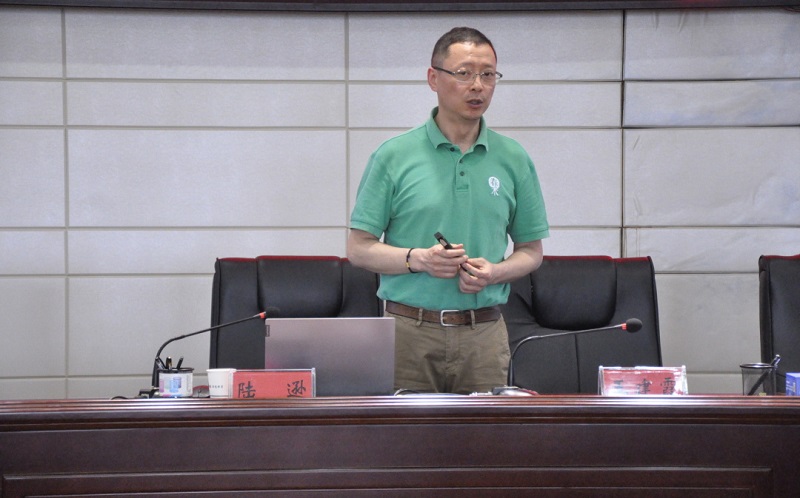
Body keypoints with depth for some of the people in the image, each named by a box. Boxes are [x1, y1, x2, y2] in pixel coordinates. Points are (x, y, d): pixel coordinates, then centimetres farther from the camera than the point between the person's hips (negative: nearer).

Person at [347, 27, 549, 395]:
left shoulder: (514, 160, 8)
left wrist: (494, 272, -9)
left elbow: (531, 251, 12)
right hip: (408, 333, -2)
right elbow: (359, 248, 1)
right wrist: (419, 259, -16)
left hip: (484, 335, 2)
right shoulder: (393, 156, 0)